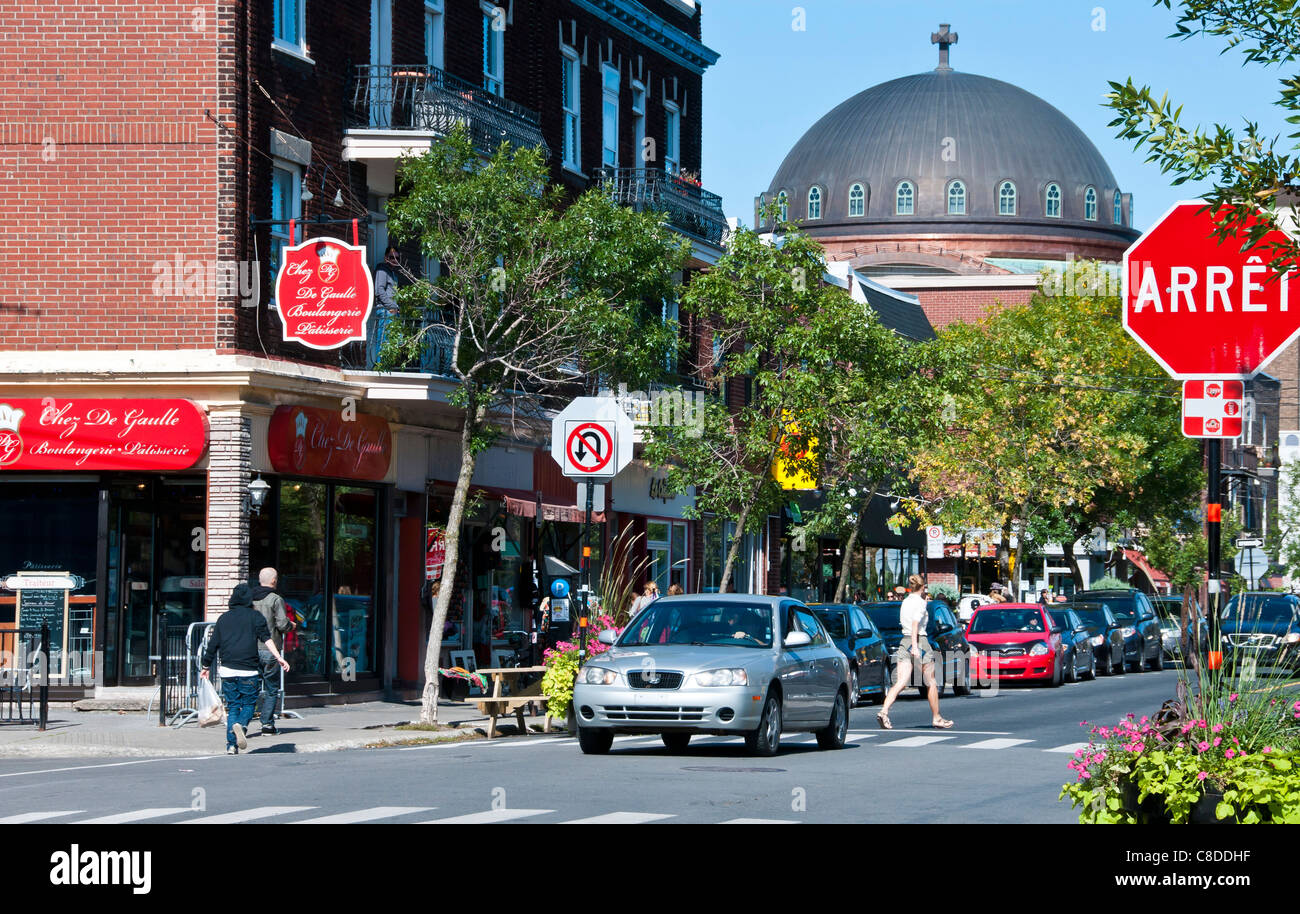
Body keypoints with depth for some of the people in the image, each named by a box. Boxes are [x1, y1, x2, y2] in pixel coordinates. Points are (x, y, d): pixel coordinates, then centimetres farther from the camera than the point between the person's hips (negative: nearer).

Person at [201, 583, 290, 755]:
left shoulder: (224, 618, 12)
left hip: (227, 670, 3)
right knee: (248, 703, 7)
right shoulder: (255, 616, 3)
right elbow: (266, 638, -10)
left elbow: (213, 645, 13)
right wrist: (278, 657, -17)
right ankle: (241, 725, -24)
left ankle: (231, 745, -2)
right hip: (248, 670, -3)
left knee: (232, 706, 8)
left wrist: (206, 666, 23)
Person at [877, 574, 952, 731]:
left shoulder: (905, 602, 13)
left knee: (901, 682, -5)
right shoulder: (920, 602, -9)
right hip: (920, 641, -6)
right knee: (931, 682, 10)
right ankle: (936, 718, 19)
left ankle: (884, 712, -25)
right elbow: (915, 624, -20)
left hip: (904, 642, 6)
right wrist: (915, 646, -27)